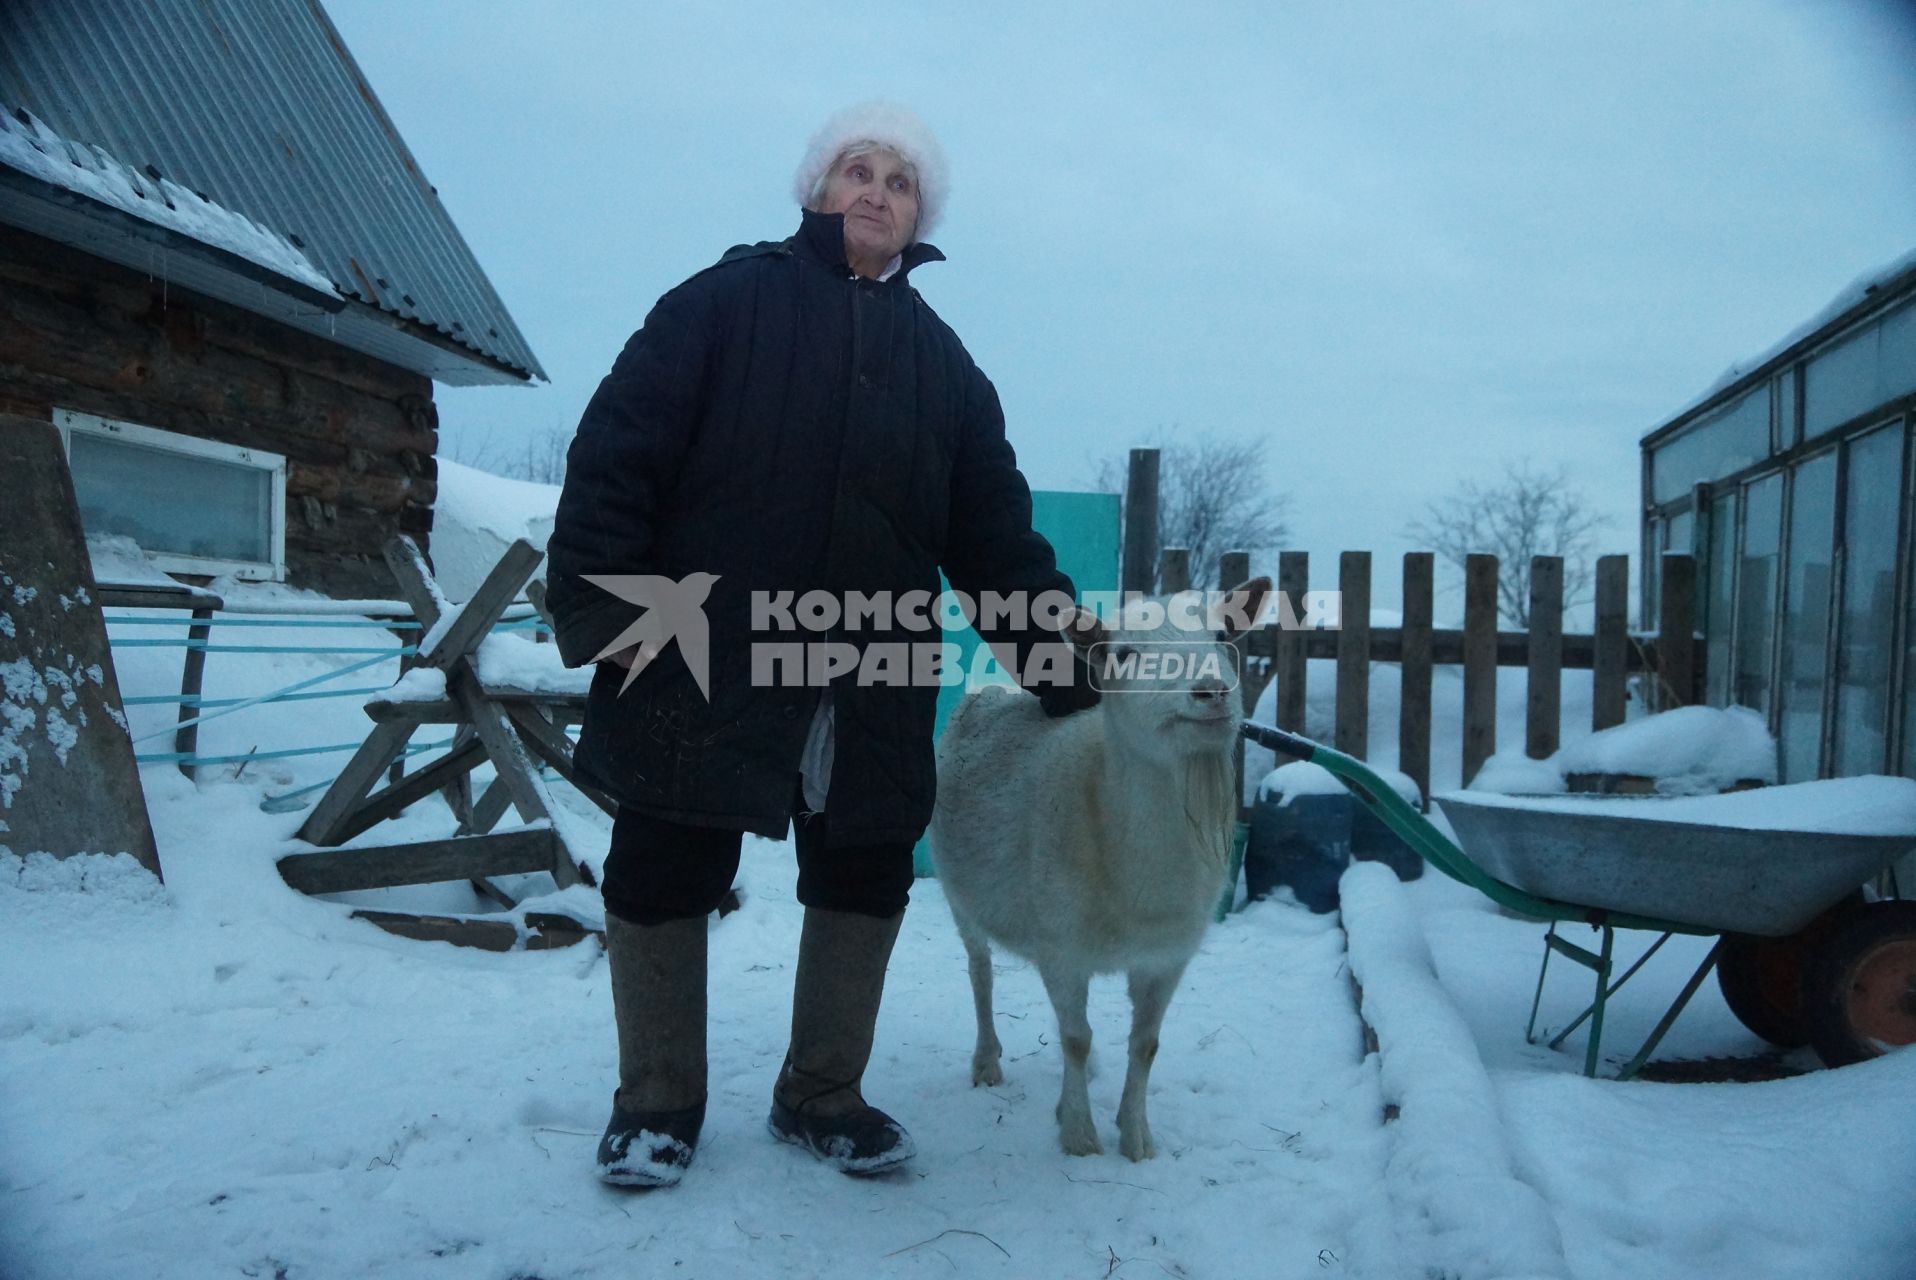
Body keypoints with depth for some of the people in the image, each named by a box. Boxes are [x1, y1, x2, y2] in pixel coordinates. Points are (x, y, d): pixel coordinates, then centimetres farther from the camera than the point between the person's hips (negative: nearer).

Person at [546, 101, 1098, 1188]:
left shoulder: (942, 360, 15)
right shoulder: (729, 301, 4)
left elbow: (997, 533, 13)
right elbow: (618, 450, -4)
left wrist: (1064, 671, 6)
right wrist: (599, 606, -14)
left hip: (872, 685, 4)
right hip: (703, 660, -3)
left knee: (867, 878, 8)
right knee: (664, 878, 5)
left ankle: (822, 1094, 28)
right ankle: (658, 1102, 25)